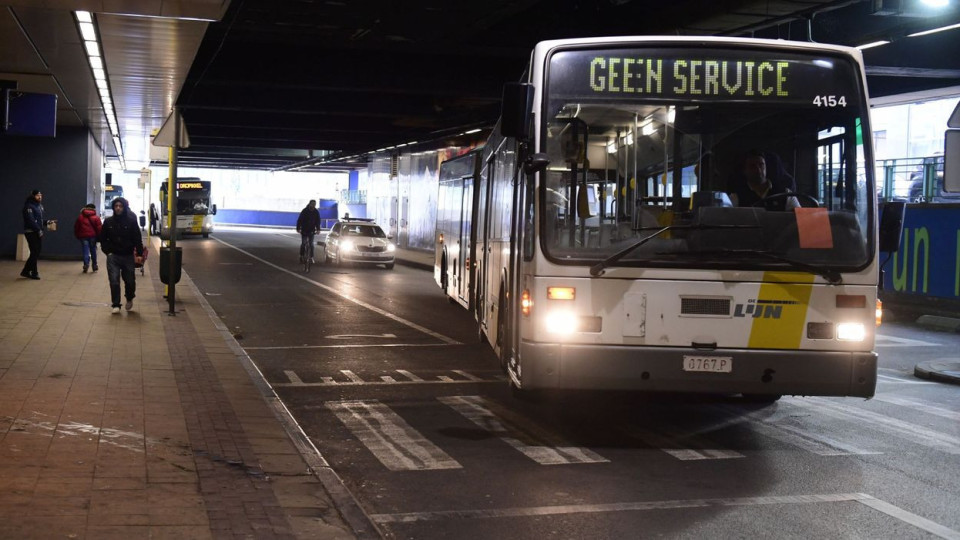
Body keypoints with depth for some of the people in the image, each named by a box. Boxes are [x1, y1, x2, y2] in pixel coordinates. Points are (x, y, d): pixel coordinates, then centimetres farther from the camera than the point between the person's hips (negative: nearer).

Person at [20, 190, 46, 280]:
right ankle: (34, 273, 1)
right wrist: (38, 229, -20)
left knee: (37, 252, 8)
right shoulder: (29, 206, -11)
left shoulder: (40, 206, 15)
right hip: (31, 232, -8)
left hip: (38, 232, 8)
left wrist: (46, 222, 4)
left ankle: (25, 271, 16)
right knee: (34, 252, -6)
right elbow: (30, 220, -19)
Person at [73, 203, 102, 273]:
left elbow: (76, 227, 9)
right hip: (93, 236, 0)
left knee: (86, 251, -1)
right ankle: (95, 266, 14)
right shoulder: (96, 217, 1)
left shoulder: (80, 217, 8)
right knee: (93, 250, 10)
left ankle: (86, 264, -20)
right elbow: (99, 228, -5)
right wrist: (99, 237, 2)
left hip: (83, 236, 0)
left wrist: (77, 236, 17)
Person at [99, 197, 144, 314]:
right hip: (113, 257, 1)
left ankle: (129, 300, 34)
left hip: (128, 256, 0)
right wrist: (107, 251, 1)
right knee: (114, 281, -6)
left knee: (130, 281, 7)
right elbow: (103, 239, 11)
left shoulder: (131, 222, -3)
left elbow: (137, 239, -2)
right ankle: (115, 305, 4)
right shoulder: (108, 222, 2)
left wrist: (139, 254, -9)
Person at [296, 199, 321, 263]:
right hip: (304, 230, -2)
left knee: (311, 244, 1)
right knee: (303, 244, -6)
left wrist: (318, 229, -12)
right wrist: (298, 228, -18)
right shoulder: (304, 211, -10)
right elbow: (299, 220, -10)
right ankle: (302, 257, 2)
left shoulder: (316, 212, -2)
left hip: (311, 231, 2)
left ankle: (311, 257, 5)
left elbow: (318, 221, 1)